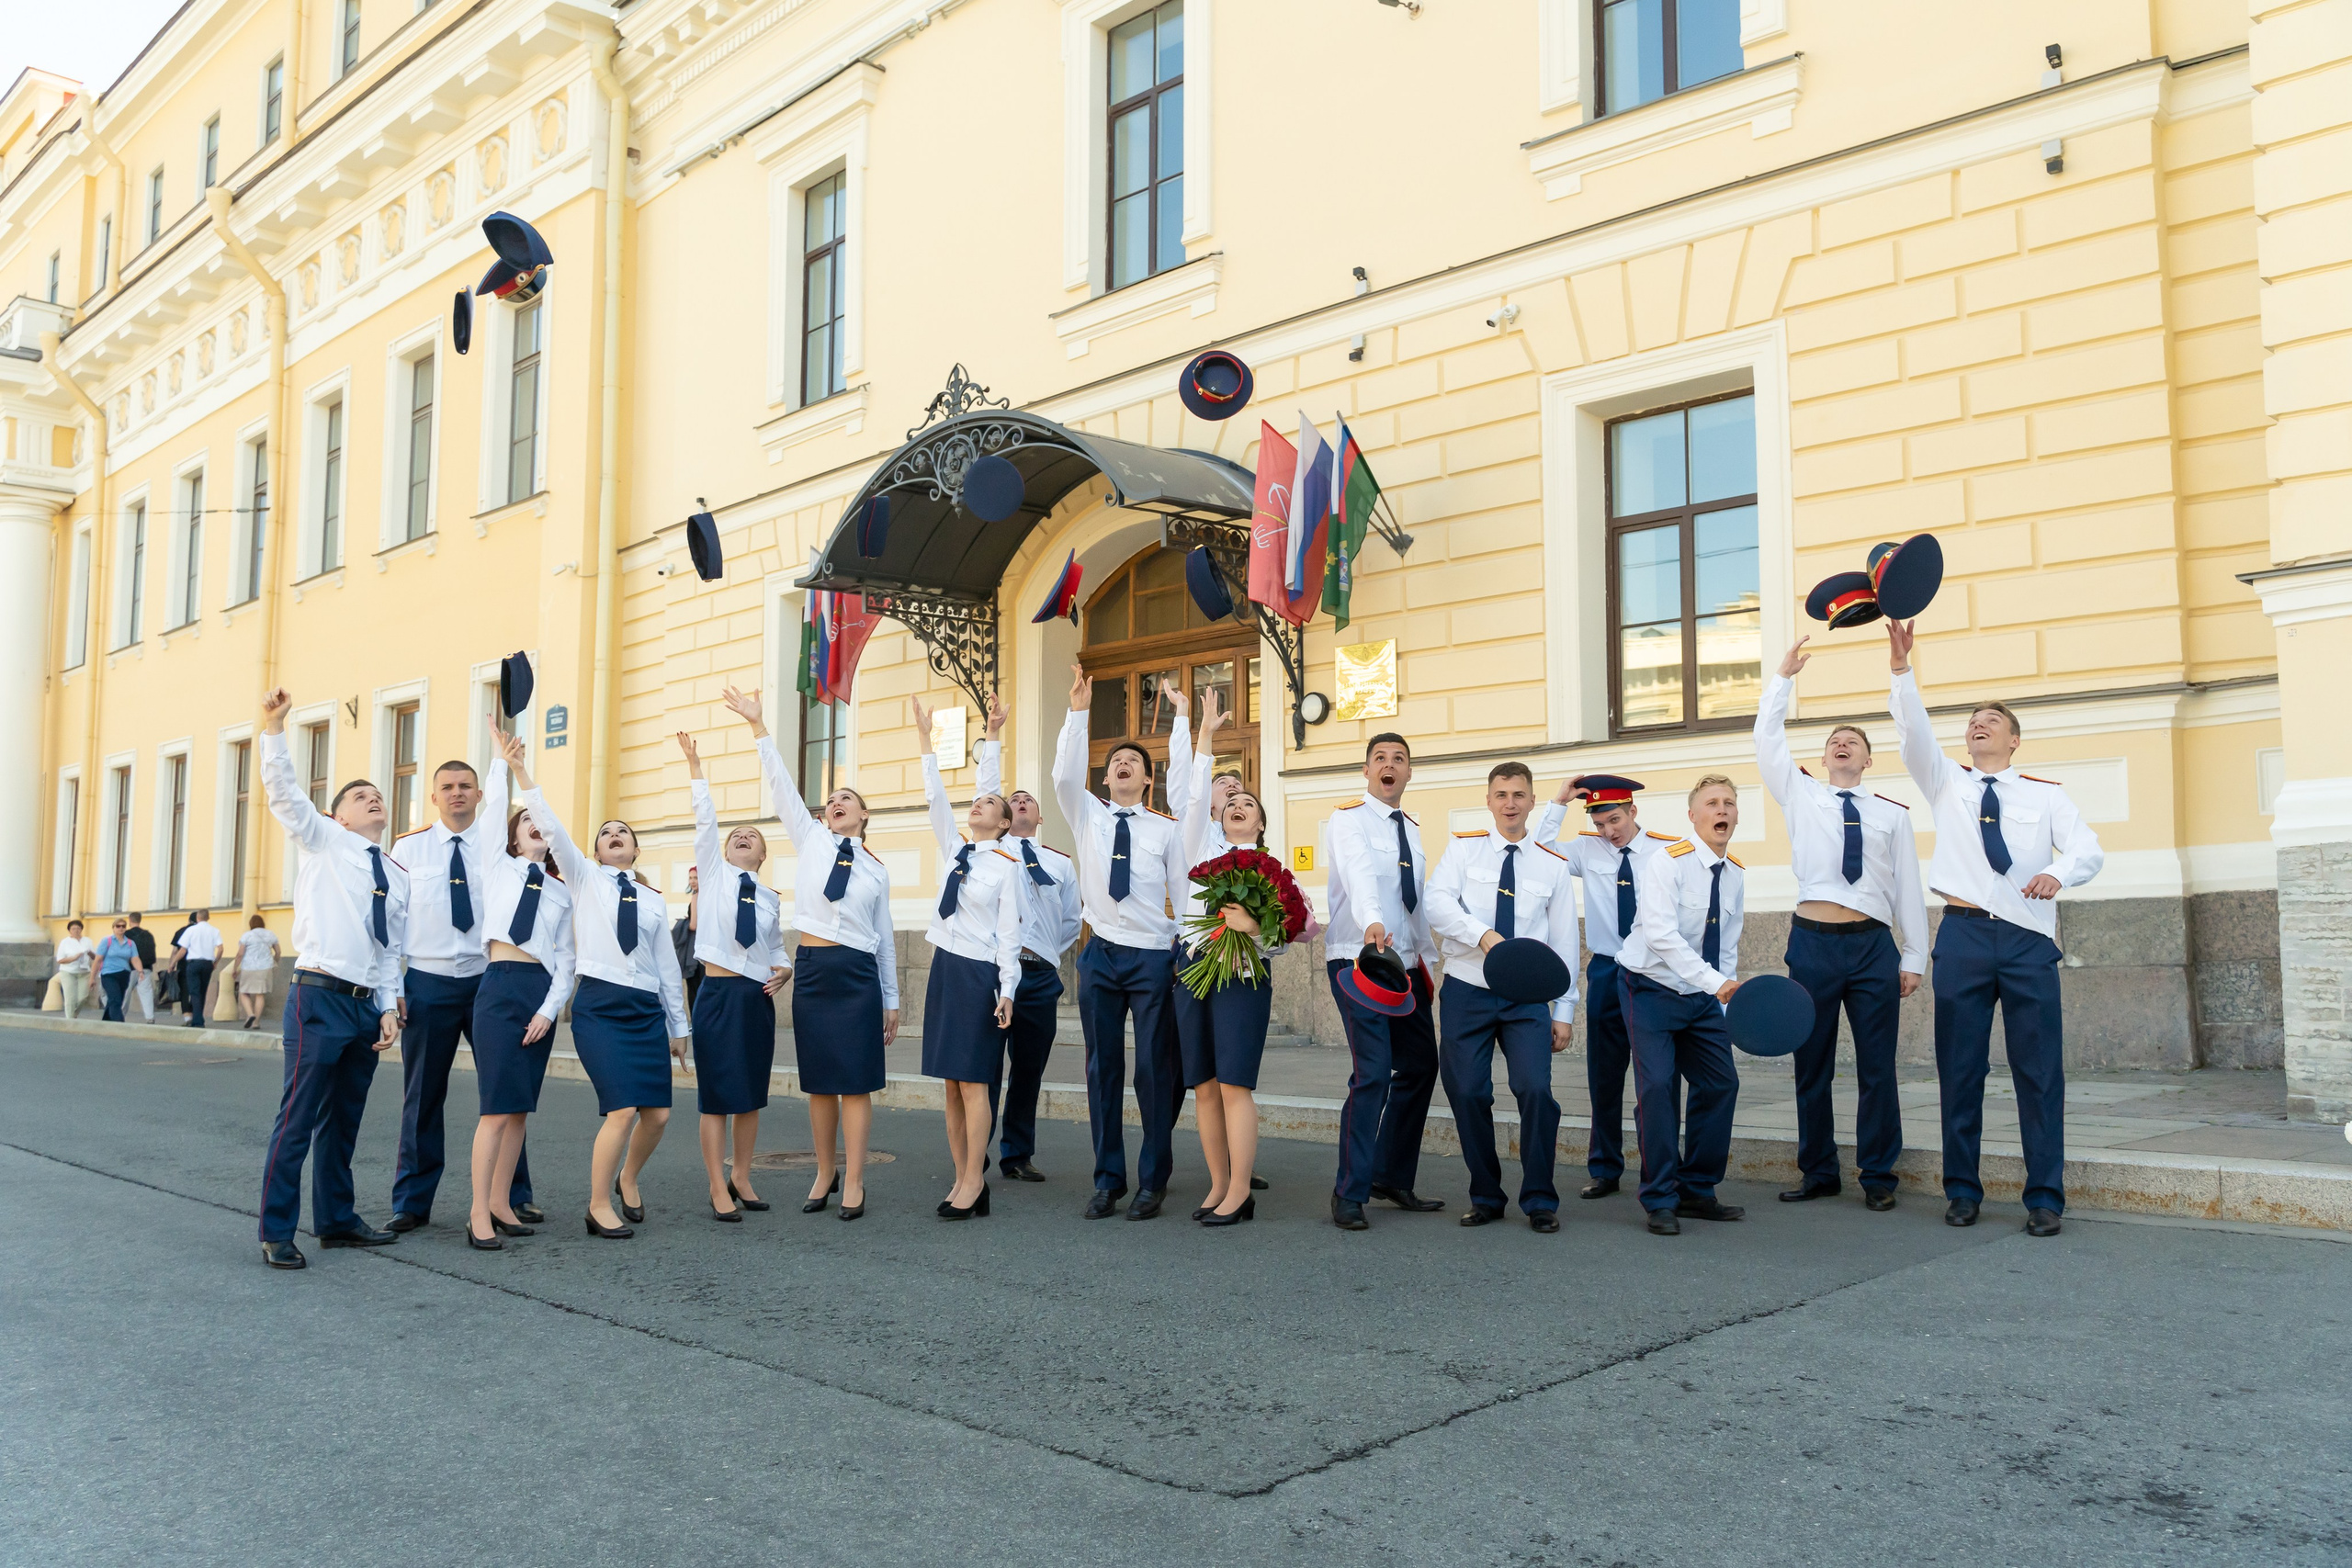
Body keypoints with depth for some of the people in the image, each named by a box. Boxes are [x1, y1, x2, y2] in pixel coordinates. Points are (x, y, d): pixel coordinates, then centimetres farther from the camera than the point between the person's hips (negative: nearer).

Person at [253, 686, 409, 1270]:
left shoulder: (398, 876, 17)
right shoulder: (325, 841, 5)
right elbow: (284, 792, -10)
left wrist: (389, 1008, 6)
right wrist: (274, 729, -21)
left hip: (367, 1006, 6)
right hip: (321, 998, -6)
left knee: (344, 1119, 14)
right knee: (299, 1118, -6)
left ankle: (335, 1219, 24)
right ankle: (276, 1233, 1)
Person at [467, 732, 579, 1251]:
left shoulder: (561, 890, 16)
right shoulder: (497, 867, 11)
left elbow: (567, 957, 10)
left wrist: (551, 1008, -1)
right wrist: (504, 761, 1)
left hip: (543, 993, 4)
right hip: (501, 984, -4)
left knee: (521, 1106, 5)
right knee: (498, 1106, -9)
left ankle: (501, 1203, 13)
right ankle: (480, 1213, -5)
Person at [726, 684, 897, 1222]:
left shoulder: (877, 869, 10)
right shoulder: (810, 839, 10)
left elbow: (885, 937, 12)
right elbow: (782, 785, 2)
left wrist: (891, 1001, 10)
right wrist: (758, 725, -6)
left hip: (859, 974, -1)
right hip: (811, 969, 1)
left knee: (856, 1081, -2)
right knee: (819, 1080, 7)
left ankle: (853, 1183, 5)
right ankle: (825, 1173, 21)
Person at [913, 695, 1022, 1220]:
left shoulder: (1006, 866, -5)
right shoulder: (953, 851, 11)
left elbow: (1008, 934, -7)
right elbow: (935, 798, 8)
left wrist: (1007, 991, -13)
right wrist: (924, 737, 5)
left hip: (980, 973, -6)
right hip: (945, 968, 6)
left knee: (973, 1081, -5)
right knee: (952, 1083, 7)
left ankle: (972, 1183, 0)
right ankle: (964, 1178, 12)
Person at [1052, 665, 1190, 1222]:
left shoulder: (1167, 830, 7)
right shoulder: (1088, 816, 10)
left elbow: (1184, 892, 5)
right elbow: (1065, 775, -7)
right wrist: (1078, 712, -15)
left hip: (1155, 957, -2)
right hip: (1101, 956, 2)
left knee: (1156, 1069, 0)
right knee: (1103, 1069, 6)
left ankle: (1153, 1181, 11)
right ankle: (1107, 1180, 16)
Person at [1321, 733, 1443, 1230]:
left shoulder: (1411, 828, 16)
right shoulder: (1348, 820, -9)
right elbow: (1360, 873, -30)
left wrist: (1425, 961, 15)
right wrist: (1372, 922, -47)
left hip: (1406, 963, 8)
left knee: (1420, 1067, 10)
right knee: (1373, 1071, -16)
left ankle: (1394, 1180, 24)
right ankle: (1349, 1194, -8)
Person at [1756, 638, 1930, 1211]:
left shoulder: (1893, 814, 12)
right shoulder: (1801, 796, 13)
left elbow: (1908, 887, 9)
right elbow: (1768, 741, 4)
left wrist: (1914, 958, 5)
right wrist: (1783, 676, 3)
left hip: (1874, 947, 0)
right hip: (1813, 942, 0)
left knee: (1877, 1067, 1)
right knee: (1812, 1066, 5)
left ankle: (1877, 1176, 12)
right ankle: (1818, 1172, 17)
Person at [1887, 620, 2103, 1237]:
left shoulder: (2045, 794, 13)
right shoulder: (1947, 782, 13)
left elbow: (2089, 849, 1)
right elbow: (1914, 732, -2)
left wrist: (2058, 871, -22)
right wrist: (1900, 666, -16)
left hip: (2029, 940, 0)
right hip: (1964, 936, 1)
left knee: (2039, 1070, -1)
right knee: (1959, 1069, 3)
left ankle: (2045, 1197, 7)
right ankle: (1962, 1190, 13)